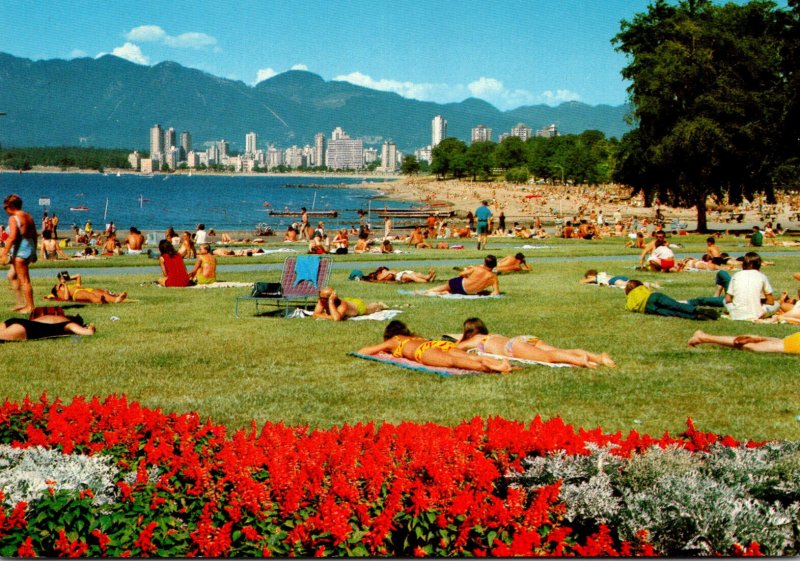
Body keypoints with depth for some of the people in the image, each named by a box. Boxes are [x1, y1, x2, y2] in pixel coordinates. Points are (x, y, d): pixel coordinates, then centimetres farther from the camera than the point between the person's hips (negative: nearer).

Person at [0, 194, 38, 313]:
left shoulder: (13, 218, -13)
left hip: (19, 251, -9)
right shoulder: (28, 217, 12)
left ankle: (30, 306, -1)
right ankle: (21, 302, 18)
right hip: (30, 248, 9)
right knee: (11, 276, 20)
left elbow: (12, 237, -21)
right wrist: (34, 252, 23)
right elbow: (35, 235, 15)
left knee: (24, 280, -4)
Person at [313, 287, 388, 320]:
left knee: (370, 308, 28)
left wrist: (331, 302, -66)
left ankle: (380, 305, 62)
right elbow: (315, 314, -39)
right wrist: (329, 317, -50)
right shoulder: (321, 302, -35)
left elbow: (336, 318, -65)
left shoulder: (342, 305, -50)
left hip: (359, 305, -5)